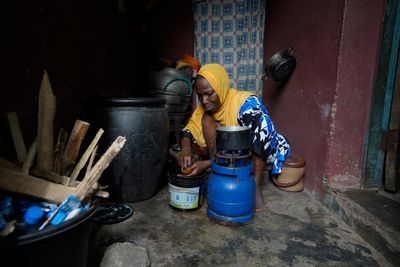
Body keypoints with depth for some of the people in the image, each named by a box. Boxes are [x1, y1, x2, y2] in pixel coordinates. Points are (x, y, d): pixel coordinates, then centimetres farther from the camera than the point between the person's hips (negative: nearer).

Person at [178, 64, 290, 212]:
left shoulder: (246, 103, -27)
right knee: (207, 119, -17)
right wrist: (186, 148, -33)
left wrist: (207, 163, -37)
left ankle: (256, 187, -30)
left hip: (261, 152, -4)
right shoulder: (206, 107, -9)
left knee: (261, 121, -34)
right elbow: (188, 130, -9)